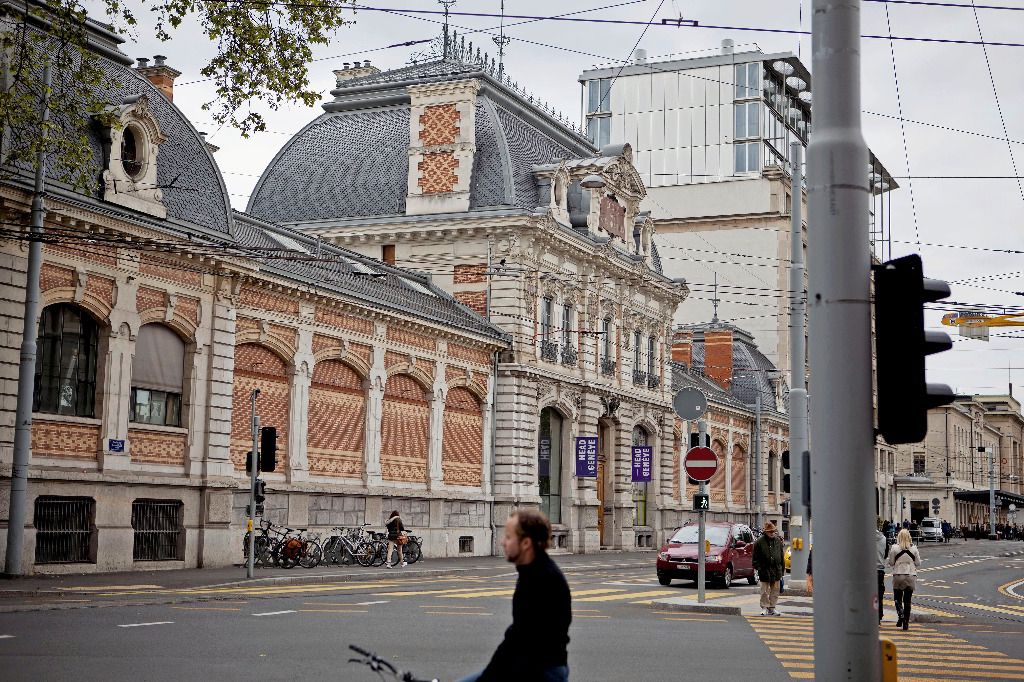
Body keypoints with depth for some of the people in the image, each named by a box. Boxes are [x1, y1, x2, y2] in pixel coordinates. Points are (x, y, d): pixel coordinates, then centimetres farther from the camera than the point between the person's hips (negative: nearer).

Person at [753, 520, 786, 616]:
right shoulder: (760, 542, -3)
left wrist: (782, 568, 15)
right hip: (764, 570, -4)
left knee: (775, 590, 8)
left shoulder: (778, 540, 10)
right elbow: (756, 557, 0)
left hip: (776, 569, 4)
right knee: (765, 591, 0)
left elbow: (781, 555, 17)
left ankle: (772, 608, 17)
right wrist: (757, 567, -8)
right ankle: (764, 607, 10)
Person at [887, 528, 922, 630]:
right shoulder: (914, 549, -2)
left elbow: (891, 563, -3)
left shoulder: (894, 548, -8)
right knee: (907, 600, 9)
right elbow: (918, 563, 4)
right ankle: (906, 622, 8)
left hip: (898, 576, -2)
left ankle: (901, 615, -14)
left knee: (898, 599, 10)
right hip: (911, 576, 2)